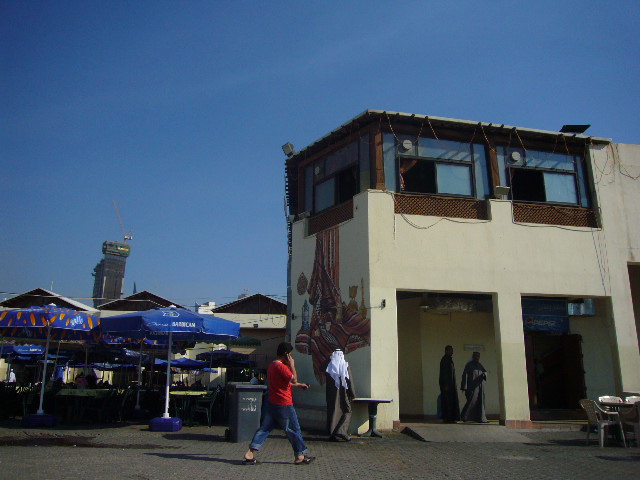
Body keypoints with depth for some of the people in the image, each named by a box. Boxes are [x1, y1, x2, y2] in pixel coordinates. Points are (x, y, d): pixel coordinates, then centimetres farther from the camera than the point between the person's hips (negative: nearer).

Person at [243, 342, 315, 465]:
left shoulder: (272, 365, 13)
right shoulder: (281, 366, -19)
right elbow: (294, 379, -20)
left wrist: (298, 385, 29)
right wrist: (292, 365, -11)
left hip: (272, 403, 9)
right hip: (283, 404, -9)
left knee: (265, 428, 8)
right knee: (293, 430, 5)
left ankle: (250, 453, 2)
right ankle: (300, 456, 15)